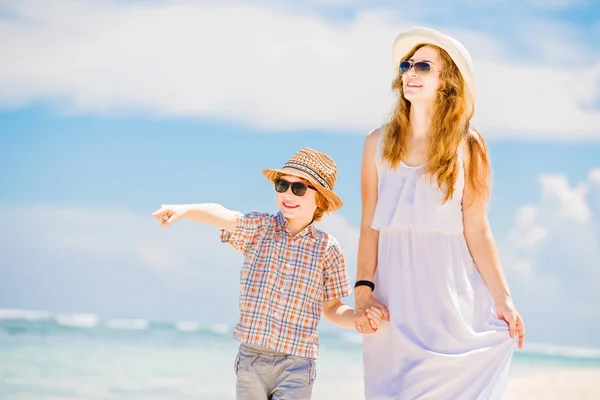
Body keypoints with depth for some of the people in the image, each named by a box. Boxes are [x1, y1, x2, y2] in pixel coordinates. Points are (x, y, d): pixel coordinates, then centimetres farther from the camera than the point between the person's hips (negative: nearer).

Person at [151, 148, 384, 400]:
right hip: (250, 361, 2)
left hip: (295, 367, -2)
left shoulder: (328, 249, 2)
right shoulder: (258, 228, 2)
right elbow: (220, 215, -19)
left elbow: (332, 308, 10)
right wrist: (184, 209, -38)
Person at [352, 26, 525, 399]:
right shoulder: (379, 142, 6)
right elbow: (369, 226, 3)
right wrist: (363, 292, -7)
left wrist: (503, 299, -10)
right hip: (394, 292, 2)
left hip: (449, 291, -1)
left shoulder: (468, 147, 1)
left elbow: (476, 230, -3)